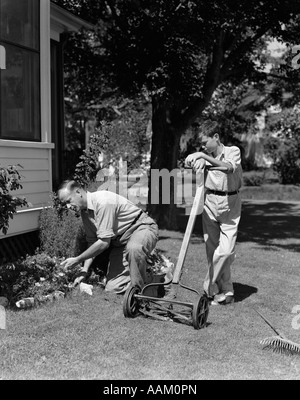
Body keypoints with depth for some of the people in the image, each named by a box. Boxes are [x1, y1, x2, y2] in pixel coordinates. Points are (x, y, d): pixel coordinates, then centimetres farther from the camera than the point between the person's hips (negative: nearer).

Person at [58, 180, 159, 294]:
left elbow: (104, 242, -27)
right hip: (119, 242, 8)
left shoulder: (103, 201, -28)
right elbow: (92, 242, 6)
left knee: (133, 248, -44)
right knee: (112, 288, -6)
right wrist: (85, 270, -6)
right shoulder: (84, 211, 0)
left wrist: (78, 260, -18)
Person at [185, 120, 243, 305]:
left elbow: (228, 167, -25)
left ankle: (210, 288, 3)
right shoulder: (205, 156, 6)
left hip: (229, 204, -3)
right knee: (212, 251, 4)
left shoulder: (233, 151, -4)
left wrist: (202, 156, -31)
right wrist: (197, 162, -34)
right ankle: (226, 291, 16)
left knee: (225, 250, -11)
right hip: (210, 203, 3)